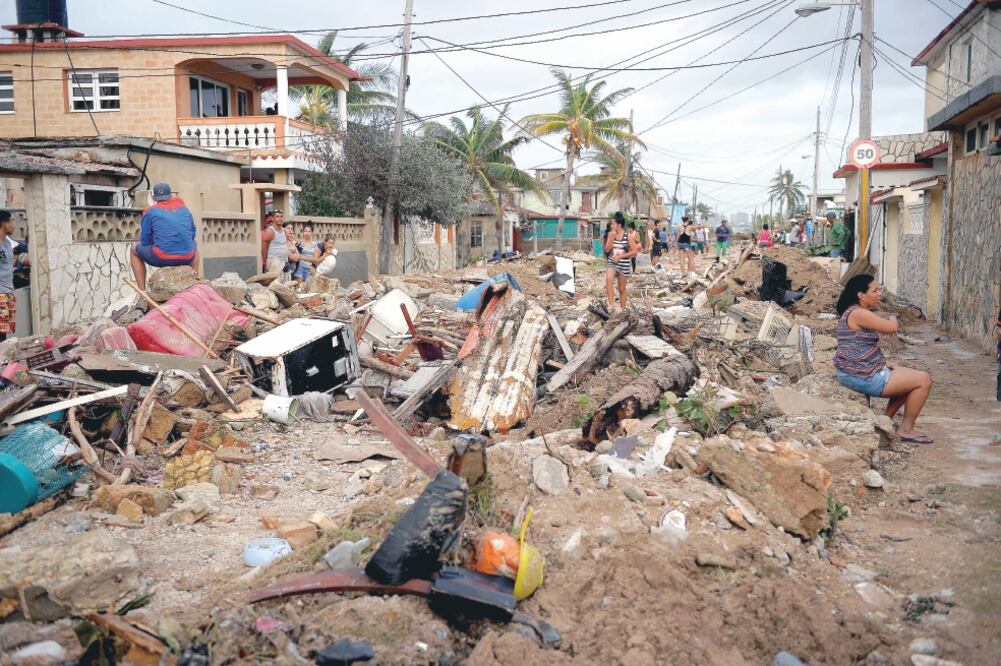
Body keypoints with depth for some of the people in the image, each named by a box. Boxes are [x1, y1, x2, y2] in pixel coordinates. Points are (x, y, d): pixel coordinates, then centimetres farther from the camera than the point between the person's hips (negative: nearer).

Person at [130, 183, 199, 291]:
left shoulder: (150, 211, 5)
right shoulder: (184, 208, 14)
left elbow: (145, 242, 7)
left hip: (162, 258, -3)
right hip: (186, 257, 3)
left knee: (134, 251, 27)